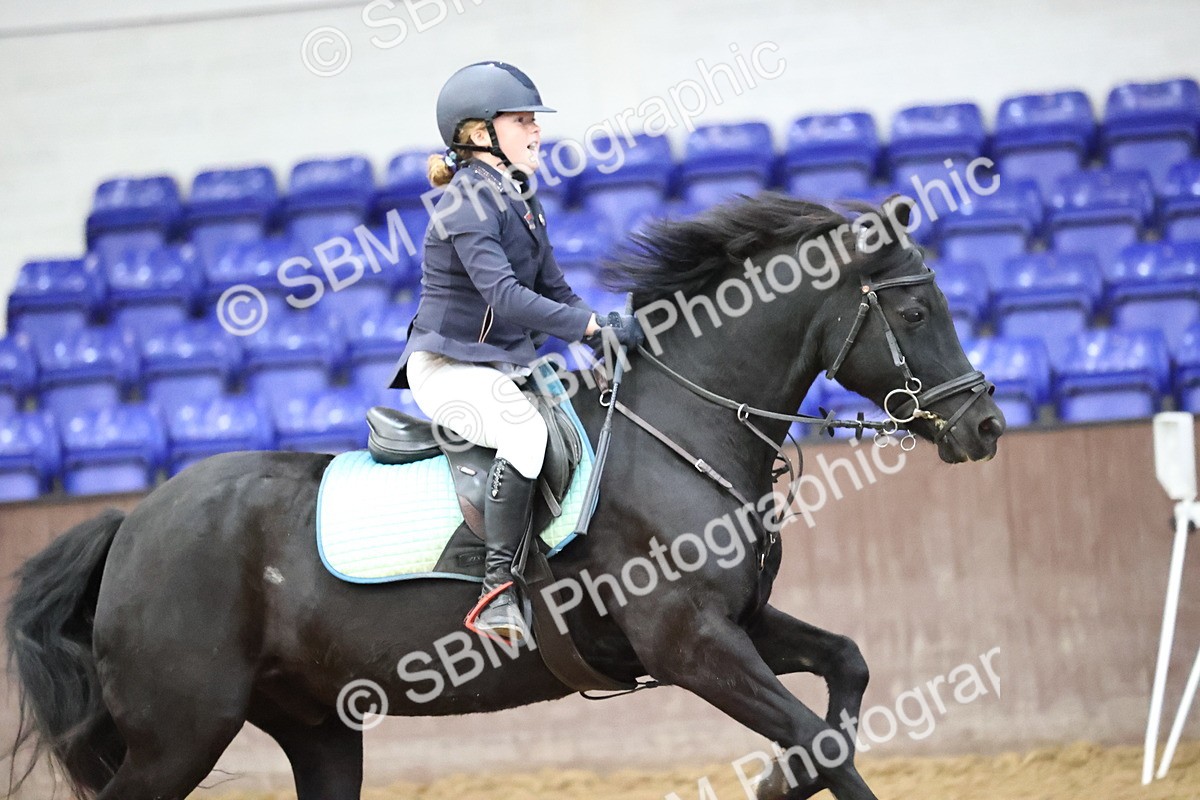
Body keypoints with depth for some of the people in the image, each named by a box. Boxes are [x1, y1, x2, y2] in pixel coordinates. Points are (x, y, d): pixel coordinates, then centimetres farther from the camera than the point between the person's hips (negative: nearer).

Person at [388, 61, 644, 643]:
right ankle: (496, 592, -36)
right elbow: (504, 296, -29)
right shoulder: (469, 202, -16)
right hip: (450, 367, -10)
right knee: (525, 433, -34)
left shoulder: (519, 201, 13)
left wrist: (603, 335, -3)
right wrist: (593, 327, -30)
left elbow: (553, 289, 15)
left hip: (506, 366, 10)